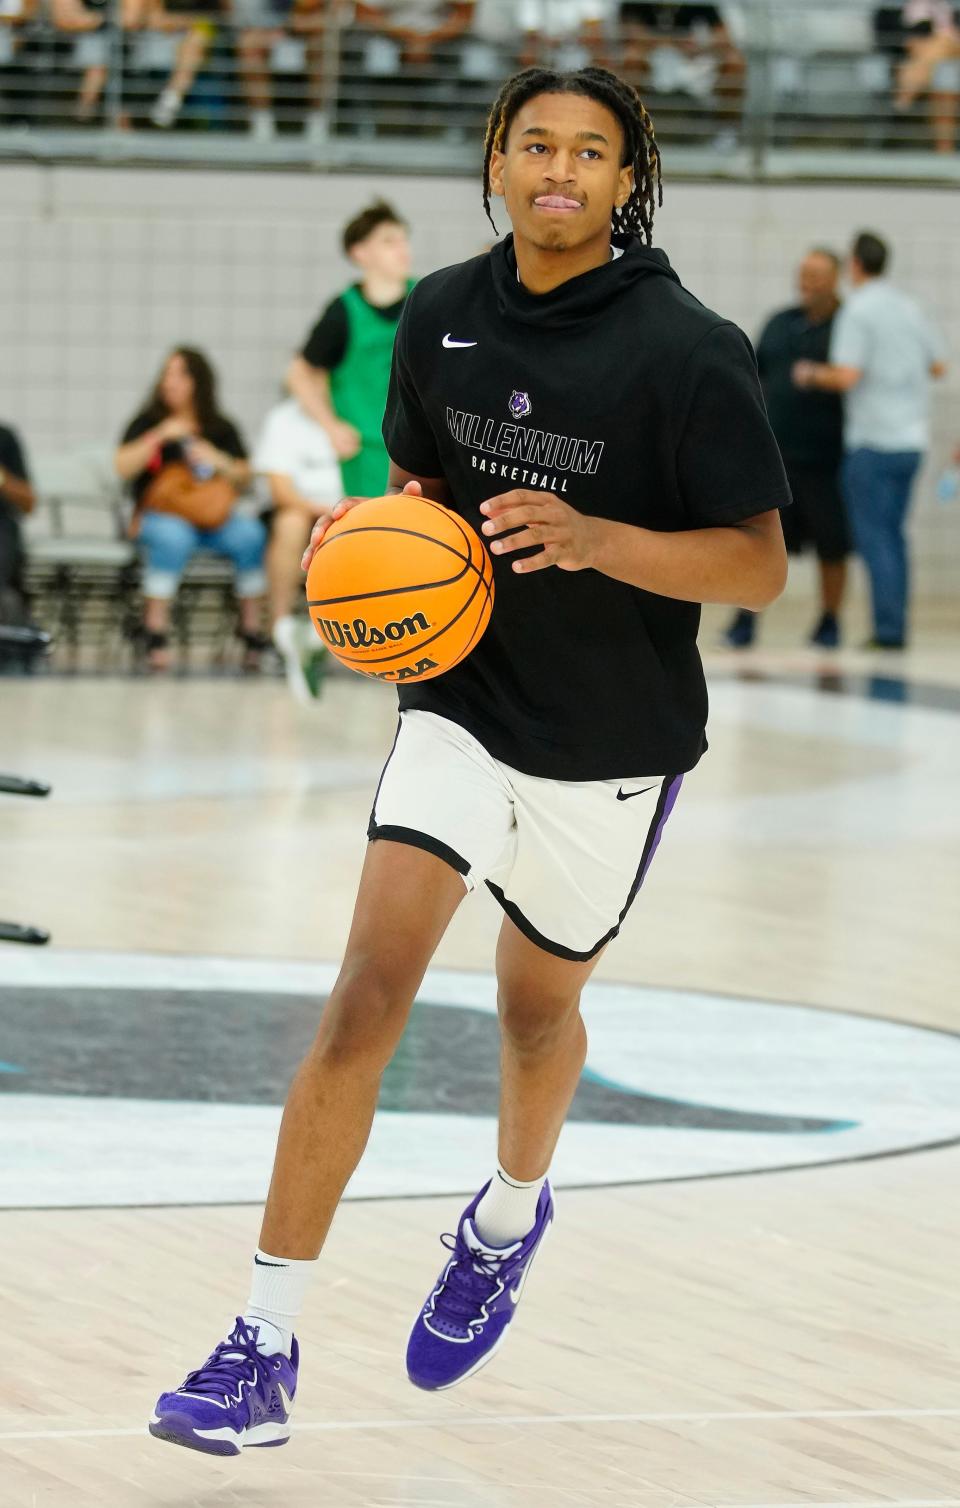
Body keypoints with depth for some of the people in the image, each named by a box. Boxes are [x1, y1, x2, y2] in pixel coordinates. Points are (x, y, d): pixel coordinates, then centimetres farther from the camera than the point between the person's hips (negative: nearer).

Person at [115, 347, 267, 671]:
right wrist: (159, 437, -14)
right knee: (173, 536, -39)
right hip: (159, 514, -2)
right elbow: (123, 468, -5)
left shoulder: (222, 430, 13)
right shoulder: (147, 423, 8)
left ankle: (251, 629, -21)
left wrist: (218, 461, -9)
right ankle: (155, 634, -34)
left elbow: (244, 478, 10)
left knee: (250, 534, -29)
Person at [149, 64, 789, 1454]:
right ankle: (264, 1351, -15)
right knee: (369, 991, -13)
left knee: (538, 1008, 17)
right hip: (461, 699, 2)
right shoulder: (442, 316, -2)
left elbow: (761, 564, -15)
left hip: (613, 741, -2)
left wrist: (595, 538, -30)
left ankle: (510, 1215, 53)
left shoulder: (687, 351, -16)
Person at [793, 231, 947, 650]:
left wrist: (812, 374, -2)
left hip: (872, 442, -7)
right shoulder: (910, 309, 8)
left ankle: (888, 627, -7)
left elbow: (846, 376, -20)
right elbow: (937, 366, 17)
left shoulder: (857, 312, -12)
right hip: (911, 439, 7)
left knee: (874, 536, -3)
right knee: (892, 533, 14)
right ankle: (894, 627, 13)